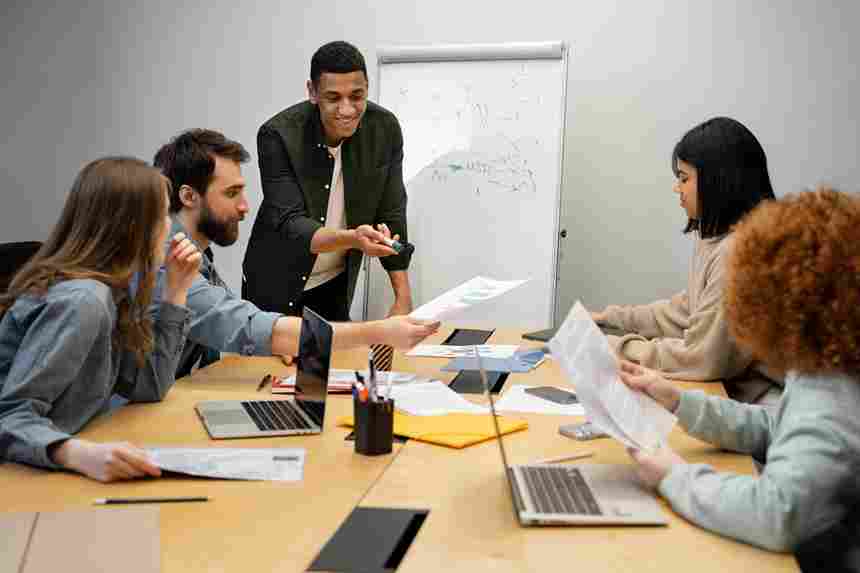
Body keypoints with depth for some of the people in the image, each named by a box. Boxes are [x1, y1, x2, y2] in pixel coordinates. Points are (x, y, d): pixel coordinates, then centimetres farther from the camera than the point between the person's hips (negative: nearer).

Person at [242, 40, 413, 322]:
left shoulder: (385, 129, -13)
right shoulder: (278, 135, -23)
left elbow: (391, 215, -6)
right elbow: (289, 224, -27)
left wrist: (403, 297, -8)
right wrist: (352, 239, -45)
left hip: (337, 280, 3)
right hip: (278, 282, -3)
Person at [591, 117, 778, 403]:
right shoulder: (714, 237, 9)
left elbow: (700, 358, -21)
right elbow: (685, 310, 20)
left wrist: (616, 346, -11)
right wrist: (612, 317, 17)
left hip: (748, 400, -8)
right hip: (719, 388, 8)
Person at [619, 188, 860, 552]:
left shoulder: (831, 401, -28)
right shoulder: (822, 372, 1)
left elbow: (776, 514, -39)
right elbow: (772, 432, 16)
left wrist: (675, 477, -25)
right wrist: (678, 403, 4)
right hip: (787, 554, 8)